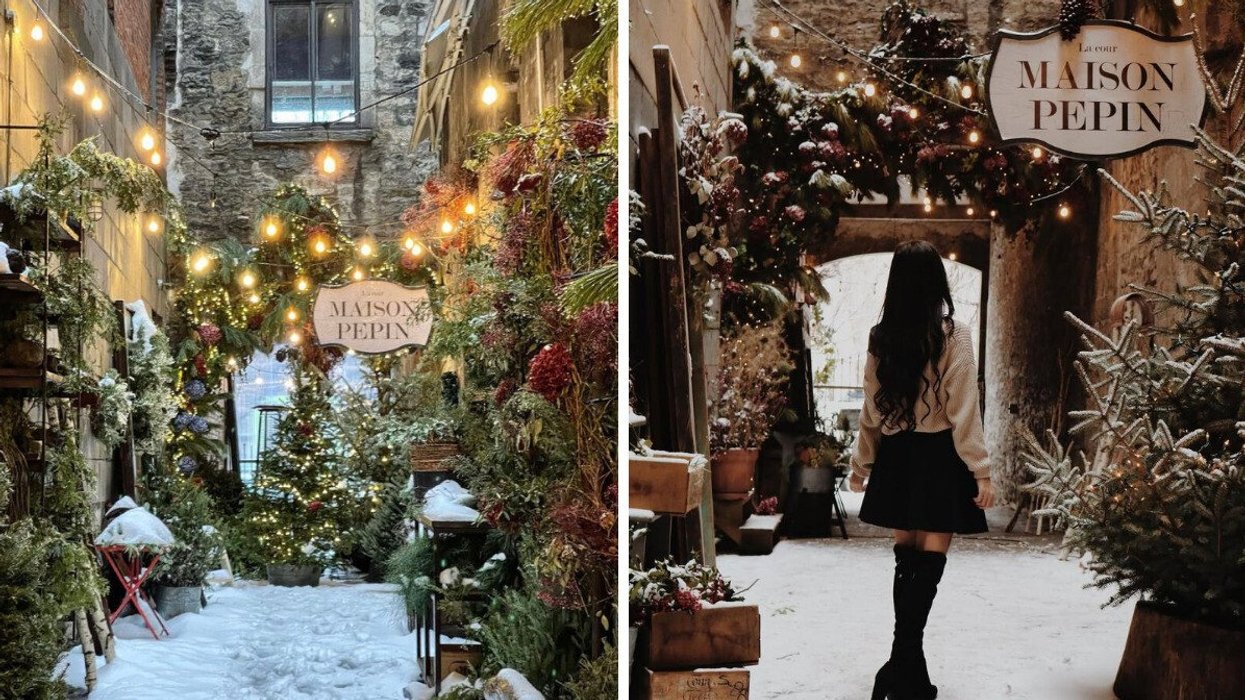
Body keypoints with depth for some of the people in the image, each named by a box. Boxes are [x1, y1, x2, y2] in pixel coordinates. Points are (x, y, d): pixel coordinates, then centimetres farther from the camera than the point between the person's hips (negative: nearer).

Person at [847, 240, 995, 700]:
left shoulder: (881, 338, 2)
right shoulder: (953, 336, -10)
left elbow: (872, 409, 8)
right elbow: (963, 411, -13)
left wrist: (861, 463, 19)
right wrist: (981, 472, -9)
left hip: (896, 457, 4)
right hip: (939, 457, -4)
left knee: (906, 558, 14)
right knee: (929, 561, -1)